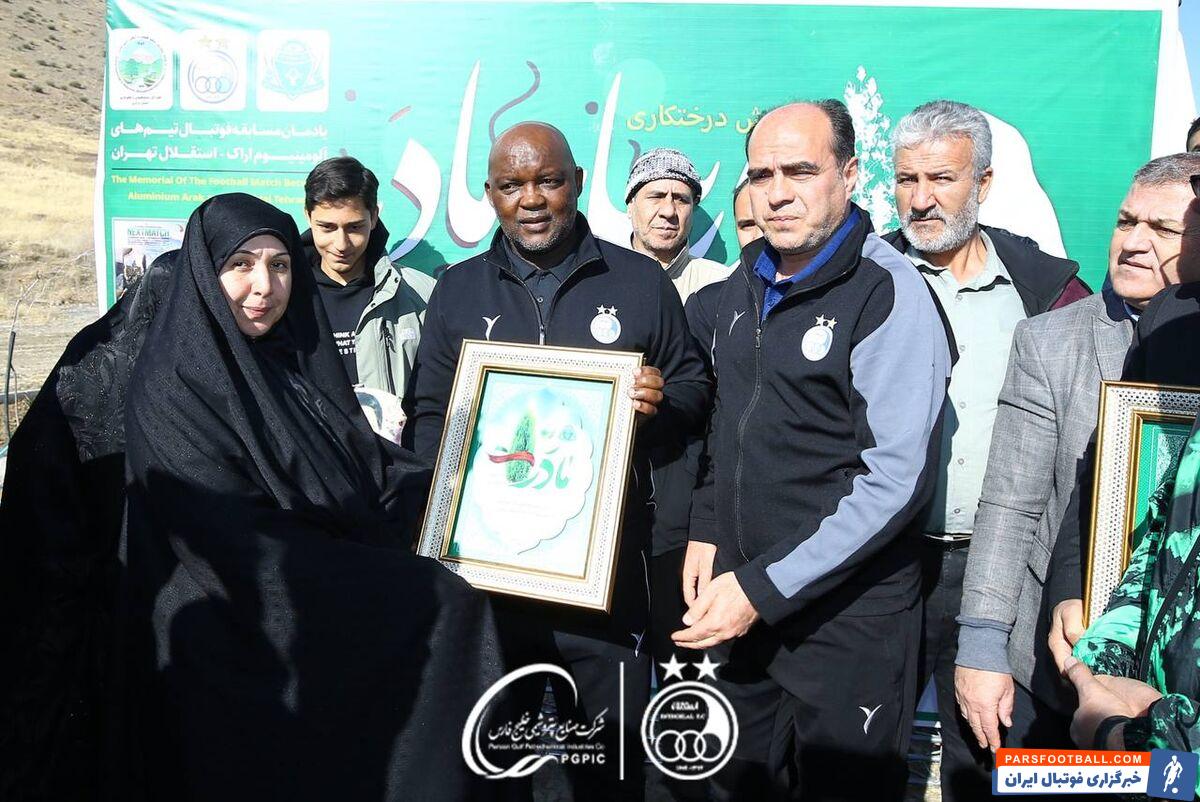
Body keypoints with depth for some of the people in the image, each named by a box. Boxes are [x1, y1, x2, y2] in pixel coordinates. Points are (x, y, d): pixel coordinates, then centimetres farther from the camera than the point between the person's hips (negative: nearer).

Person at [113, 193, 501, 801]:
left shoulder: (297, 359, 5)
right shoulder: (175, 386, -15)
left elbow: (368, 468, 9)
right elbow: (239, 542, -22)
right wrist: (400, 586, -21)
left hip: (341, 629, 6)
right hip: (243, 651, -6)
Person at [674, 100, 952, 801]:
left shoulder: (889, 292, -16)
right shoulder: (745, 284, 6)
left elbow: (896, 480, -21)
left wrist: (765, 587, -22)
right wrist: (707, 530, 8)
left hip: (847, 617, -6)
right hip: (743, 604, 6)